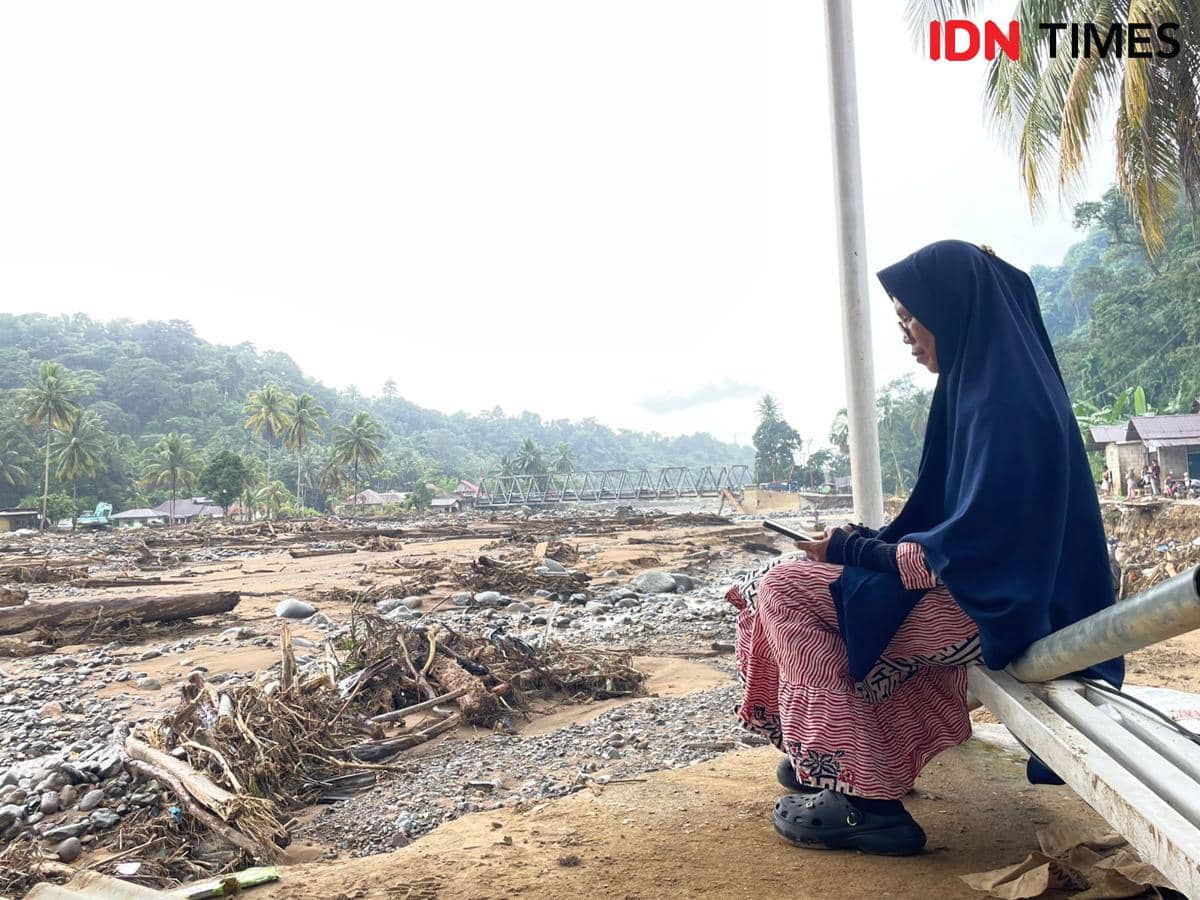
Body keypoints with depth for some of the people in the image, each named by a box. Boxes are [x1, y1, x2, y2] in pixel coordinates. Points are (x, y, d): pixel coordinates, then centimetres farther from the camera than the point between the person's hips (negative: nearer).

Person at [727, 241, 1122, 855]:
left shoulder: (1005, 401, -21)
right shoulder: (984, 384, 9)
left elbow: (973, 545, -25)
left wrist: (854, 549, -15)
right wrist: (863, 542, 5)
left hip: (995, 607, -10)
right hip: (976, 583, 10)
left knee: (786, 592, -12)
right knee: (788, 583, 14)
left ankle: (863, 799, -7)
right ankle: (825, 754, 21)